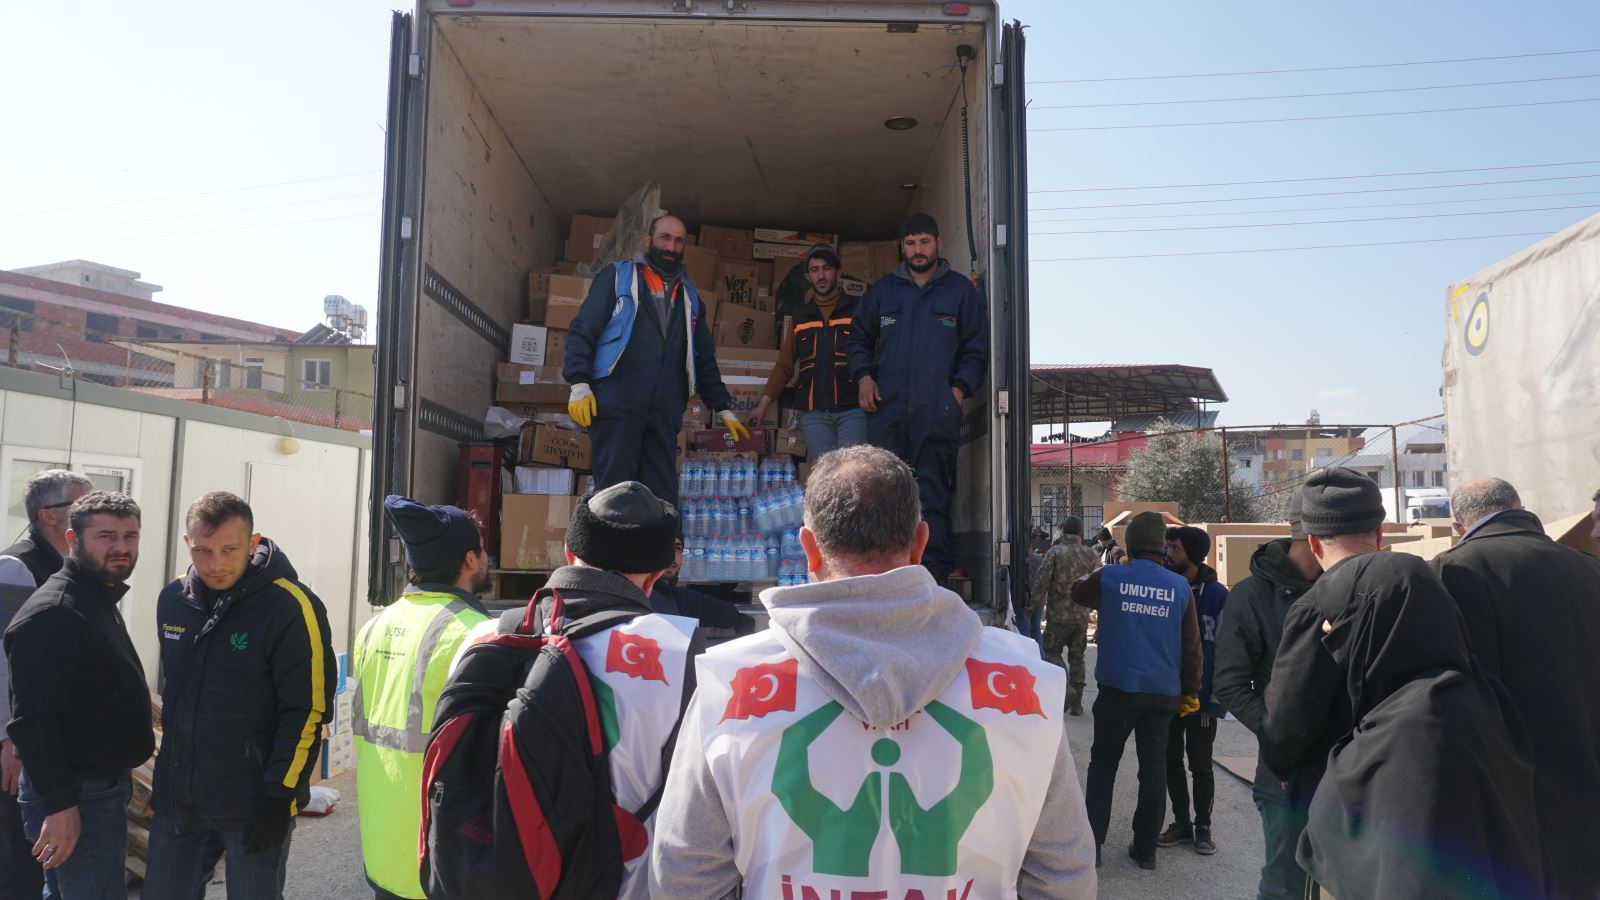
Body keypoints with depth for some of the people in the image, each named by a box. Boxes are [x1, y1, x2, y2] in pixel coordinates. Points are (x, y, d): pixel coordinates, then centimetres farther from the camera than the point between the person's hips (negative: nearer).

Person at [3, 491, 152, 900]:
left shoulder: (102, 602, 14)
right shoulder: (51, 614, -18)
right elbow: (33, 721, -24)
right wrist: (60, 804, -25)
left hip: (106, 786, 10)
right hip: (76, 799, -10)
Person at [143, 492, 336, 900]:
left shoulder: (291, 607, -16)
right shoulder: (173, 600, 4)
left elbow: (307, 711, -17)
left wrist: (280, 798, -18)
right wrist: (169, 772, 18)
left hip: (253, 805, -6)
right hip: (177, 800, 6)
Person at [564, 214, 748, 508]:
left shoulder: (690, 296, 22)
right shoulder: (618, 277, 10)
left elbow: (705, 360, 26)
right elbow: (582, 331, 2)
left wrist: (724, 408, 22)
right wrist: (579, 384, -10)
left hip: (665, 412, 4)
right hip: (616, 406, -4)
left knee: (663, 498, 1)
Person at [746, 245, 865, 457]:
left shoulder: (857, 310, 7)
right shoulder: (801, 316, 17)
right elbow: (785, 366, 18)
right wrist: (763, 404, 10)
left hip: (852, 410, -2)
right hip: (813, 413, 2)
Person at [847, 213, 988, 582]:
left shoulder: (960, 290, 12)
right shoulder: (882, 290, 18)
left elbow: (977, 347, 10)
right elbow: (859, 338, 24)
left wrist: (960, 388, -4)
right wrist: (863, 376, 7)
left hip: (938, 409, -2)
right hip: (887, 405, 2)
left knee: (933, 492, -4)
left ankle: (934, 572, -2)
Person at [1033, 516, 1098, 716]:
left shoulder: (1055, 552, -11)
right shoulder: (1091, 554, 1)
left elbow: (1041, 582, -11)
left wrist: (1038, 602, 3)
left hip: (1058, 614, -4)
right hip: (1082, 615, 4)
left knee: (1052, 651, 10)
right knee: (1077, 656, 13)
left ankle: (1065, 687, -11)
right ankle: (1076, 703, 15)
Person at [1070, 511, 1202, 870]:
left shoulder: (1110, 577, -7)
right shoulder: (1180, 586, -1)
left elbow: (1077, 592, 15)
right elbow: (1192, 645, 4)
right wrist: (1191, 691, 12)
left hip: (1118, 688, -1)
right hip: (1163, 692, 2)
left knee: (1103, 763, 10)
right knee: (1154, 767, 10)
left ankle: (1092, 843, 10)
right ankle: (1145, 849, 16)